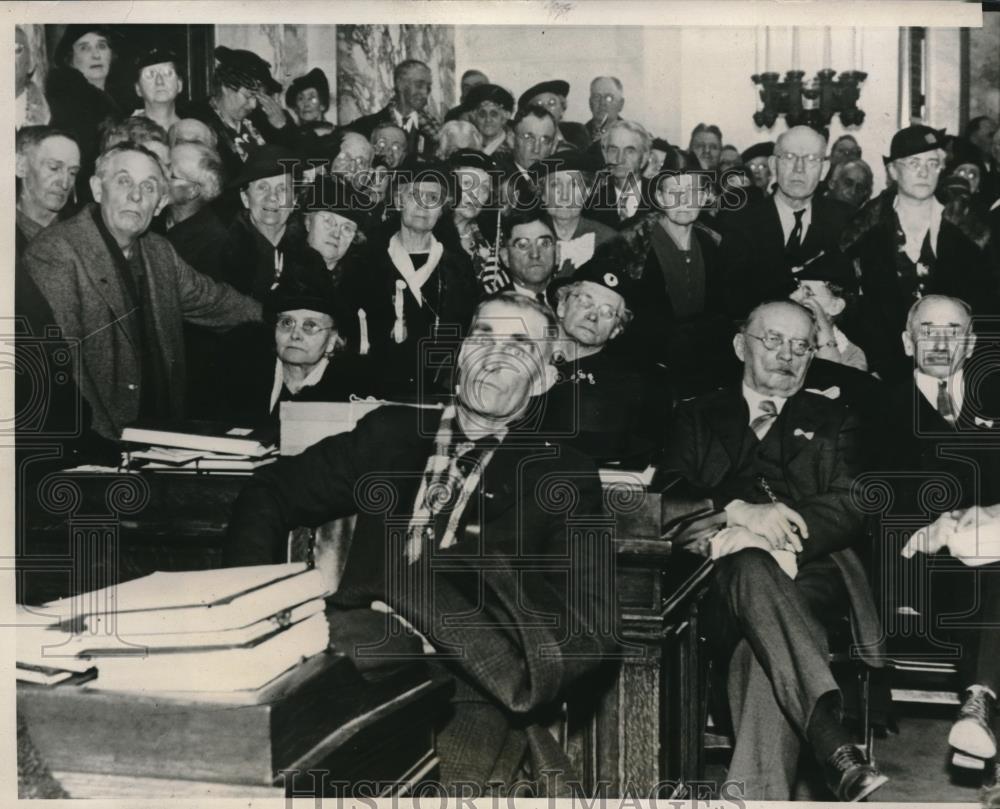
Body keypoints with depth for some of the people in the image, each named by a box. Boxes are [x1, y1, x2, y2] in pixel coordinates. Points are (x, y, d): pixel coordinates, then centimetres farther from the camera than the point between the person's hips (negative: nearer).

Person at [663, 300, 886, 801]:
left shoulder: (833, 422, 26)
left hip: (809, 573, 1)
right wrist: (740, 512, -15)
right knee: (750, 566, -39)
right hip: (721, 584, 0)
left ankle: (754, 796, -50)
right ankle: (832, 743, -55)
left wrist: (776, 529, -13)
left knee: (763, 648, -36)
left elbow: (850, 509, 8)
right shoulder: (697, 417, 25)